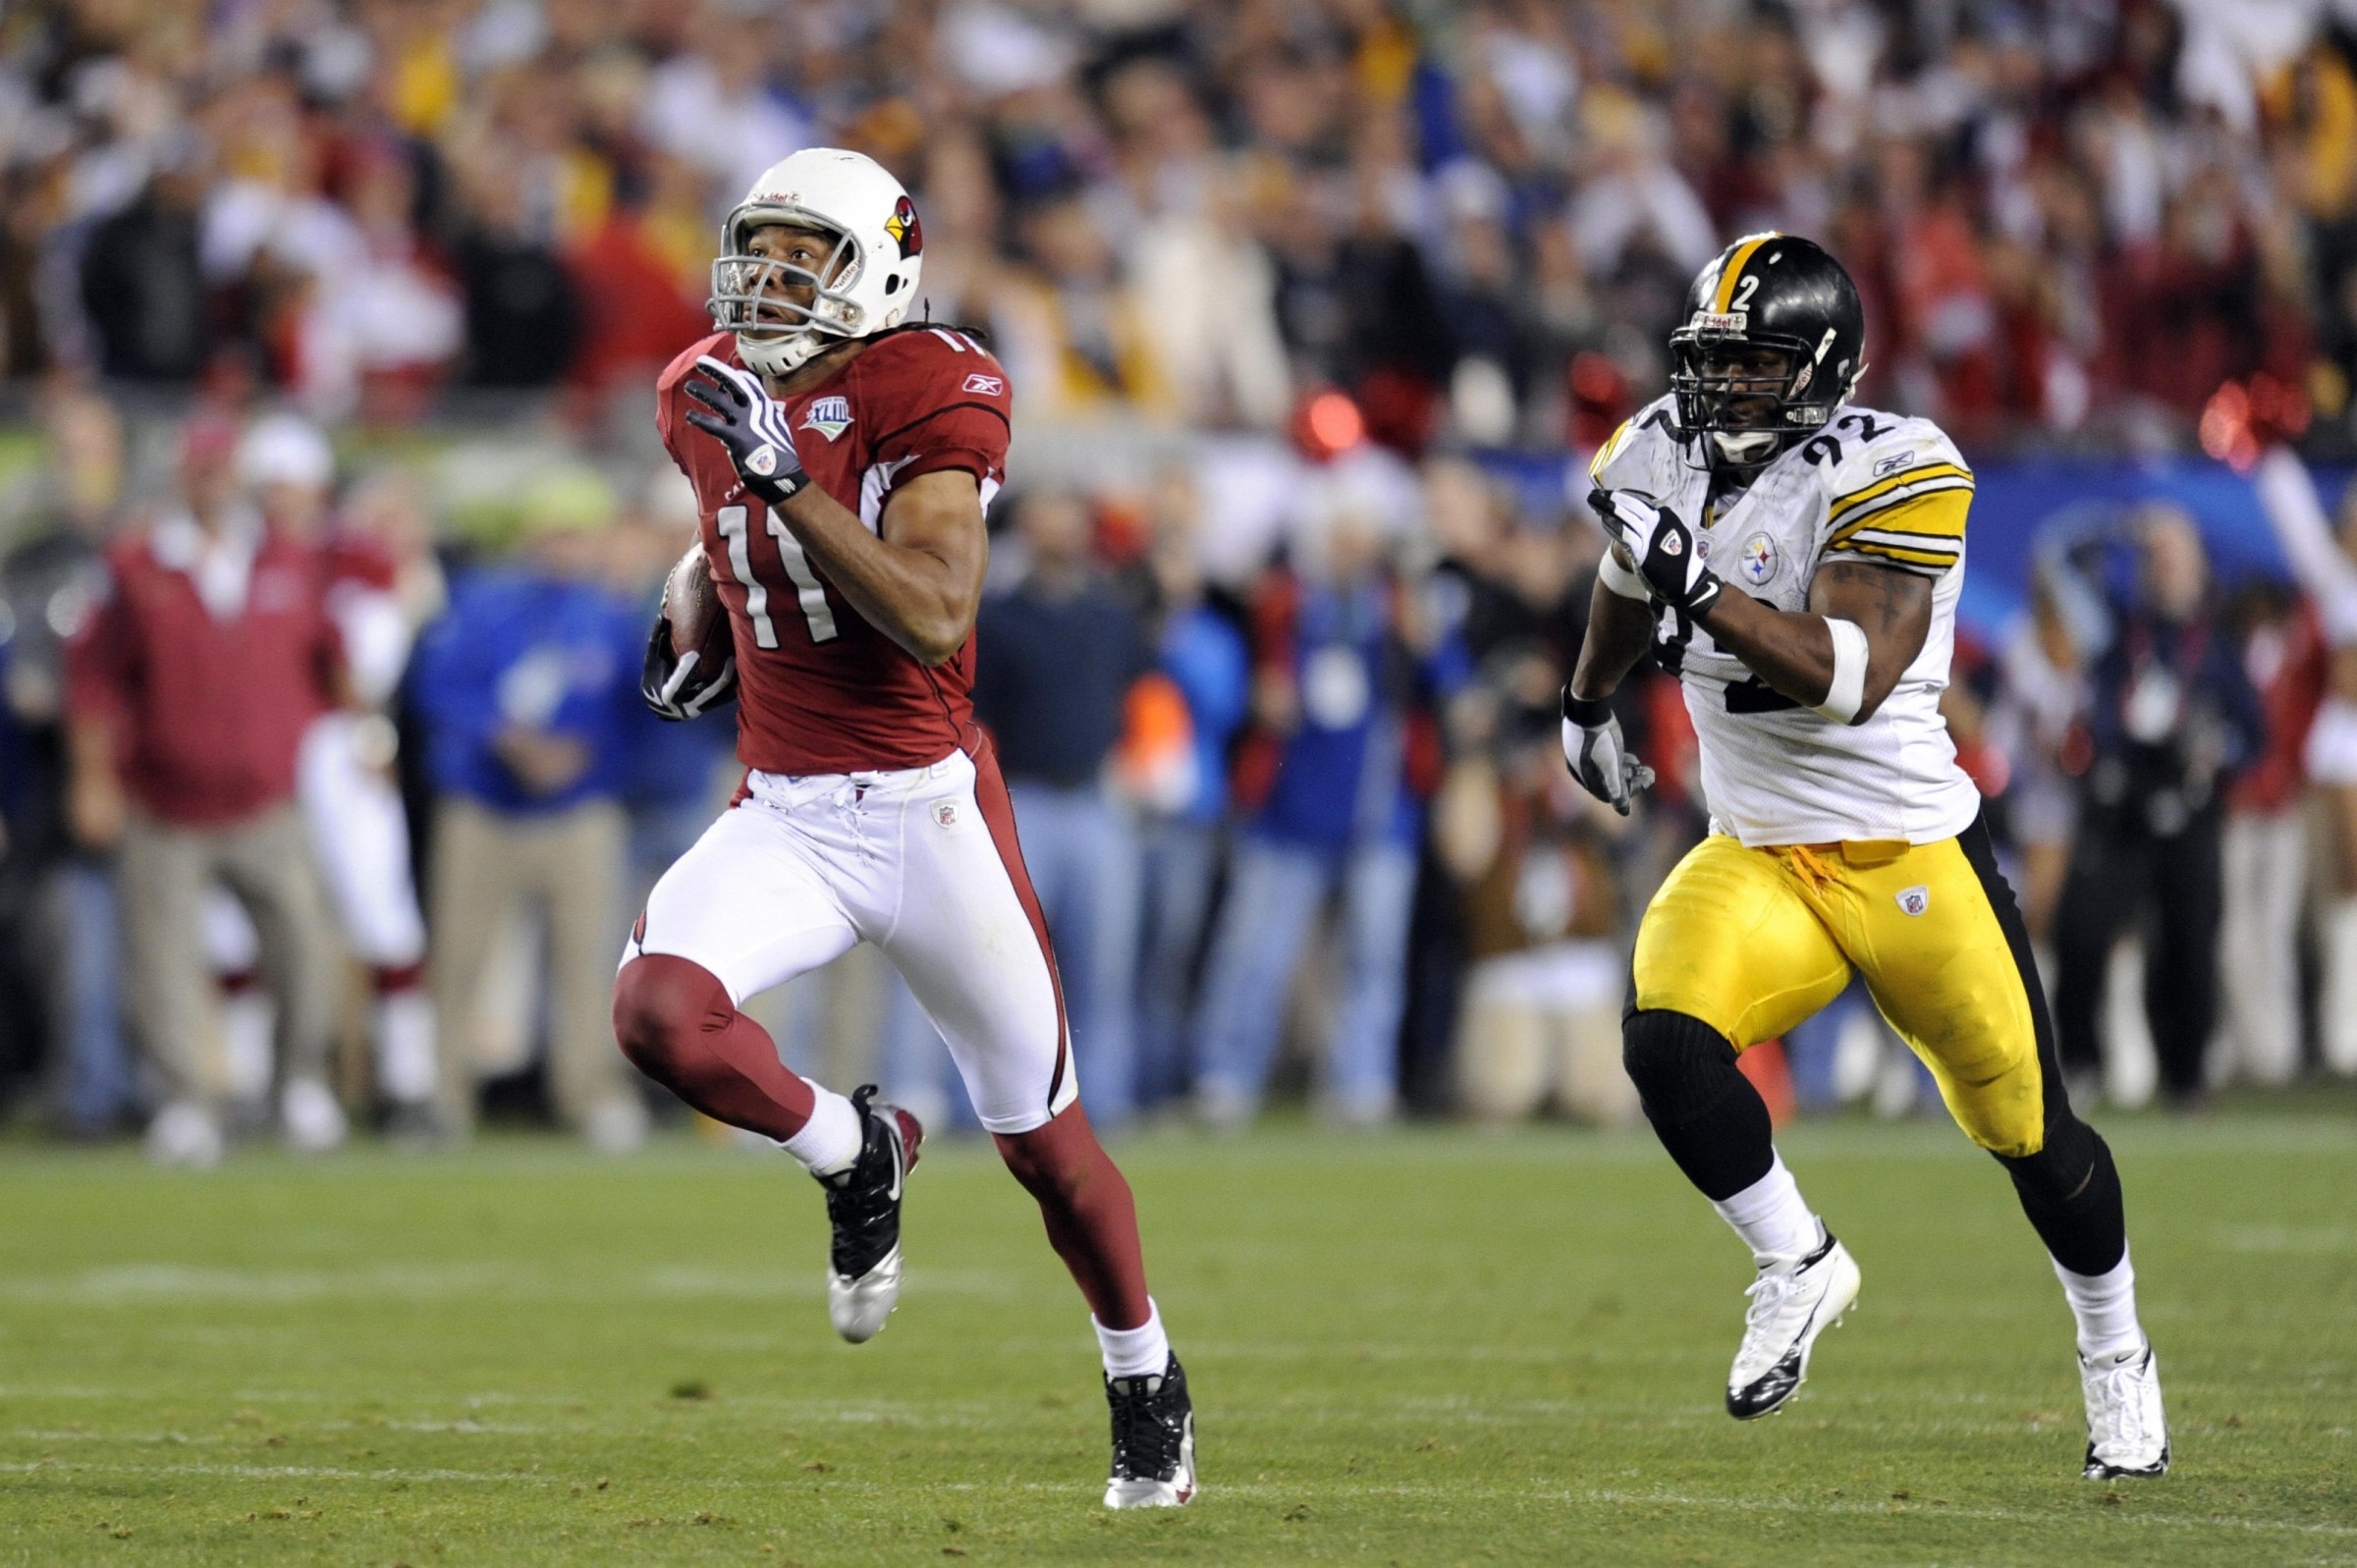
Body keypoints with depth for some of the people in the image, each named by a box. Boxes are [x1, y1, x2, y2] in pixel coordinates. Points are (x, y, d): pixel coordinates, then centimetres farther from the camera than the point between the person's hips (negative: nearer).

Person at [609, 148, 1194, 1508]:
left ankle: (1147, 1378, 32)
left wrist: (786, 479, -30)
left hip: (930, 810, -4)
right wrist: (701, 632, 10)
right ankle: (856, 1156, 4)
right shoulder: (714, 398, 4)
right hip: (784, 817, 4)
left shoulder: (930, 396, -14)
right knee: (659, 1011, -25)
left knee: (1042, 1131, 7)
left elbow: (934, 618, -26)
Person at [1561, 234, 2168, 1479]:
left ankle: (2115, 1357, 34)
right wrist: (1585, 701, 39)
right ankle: (1797, 1268, -1)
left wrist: (1700, 584, -36)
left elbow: (1852, 677, -29)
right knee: (1666, 1043, -24)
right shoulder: (1664, 459, 0)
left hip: (1910, 858, -4)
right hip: (1756, 860, 4)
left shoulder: (1883, 476, -18)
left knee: (2026, 1129, 8)